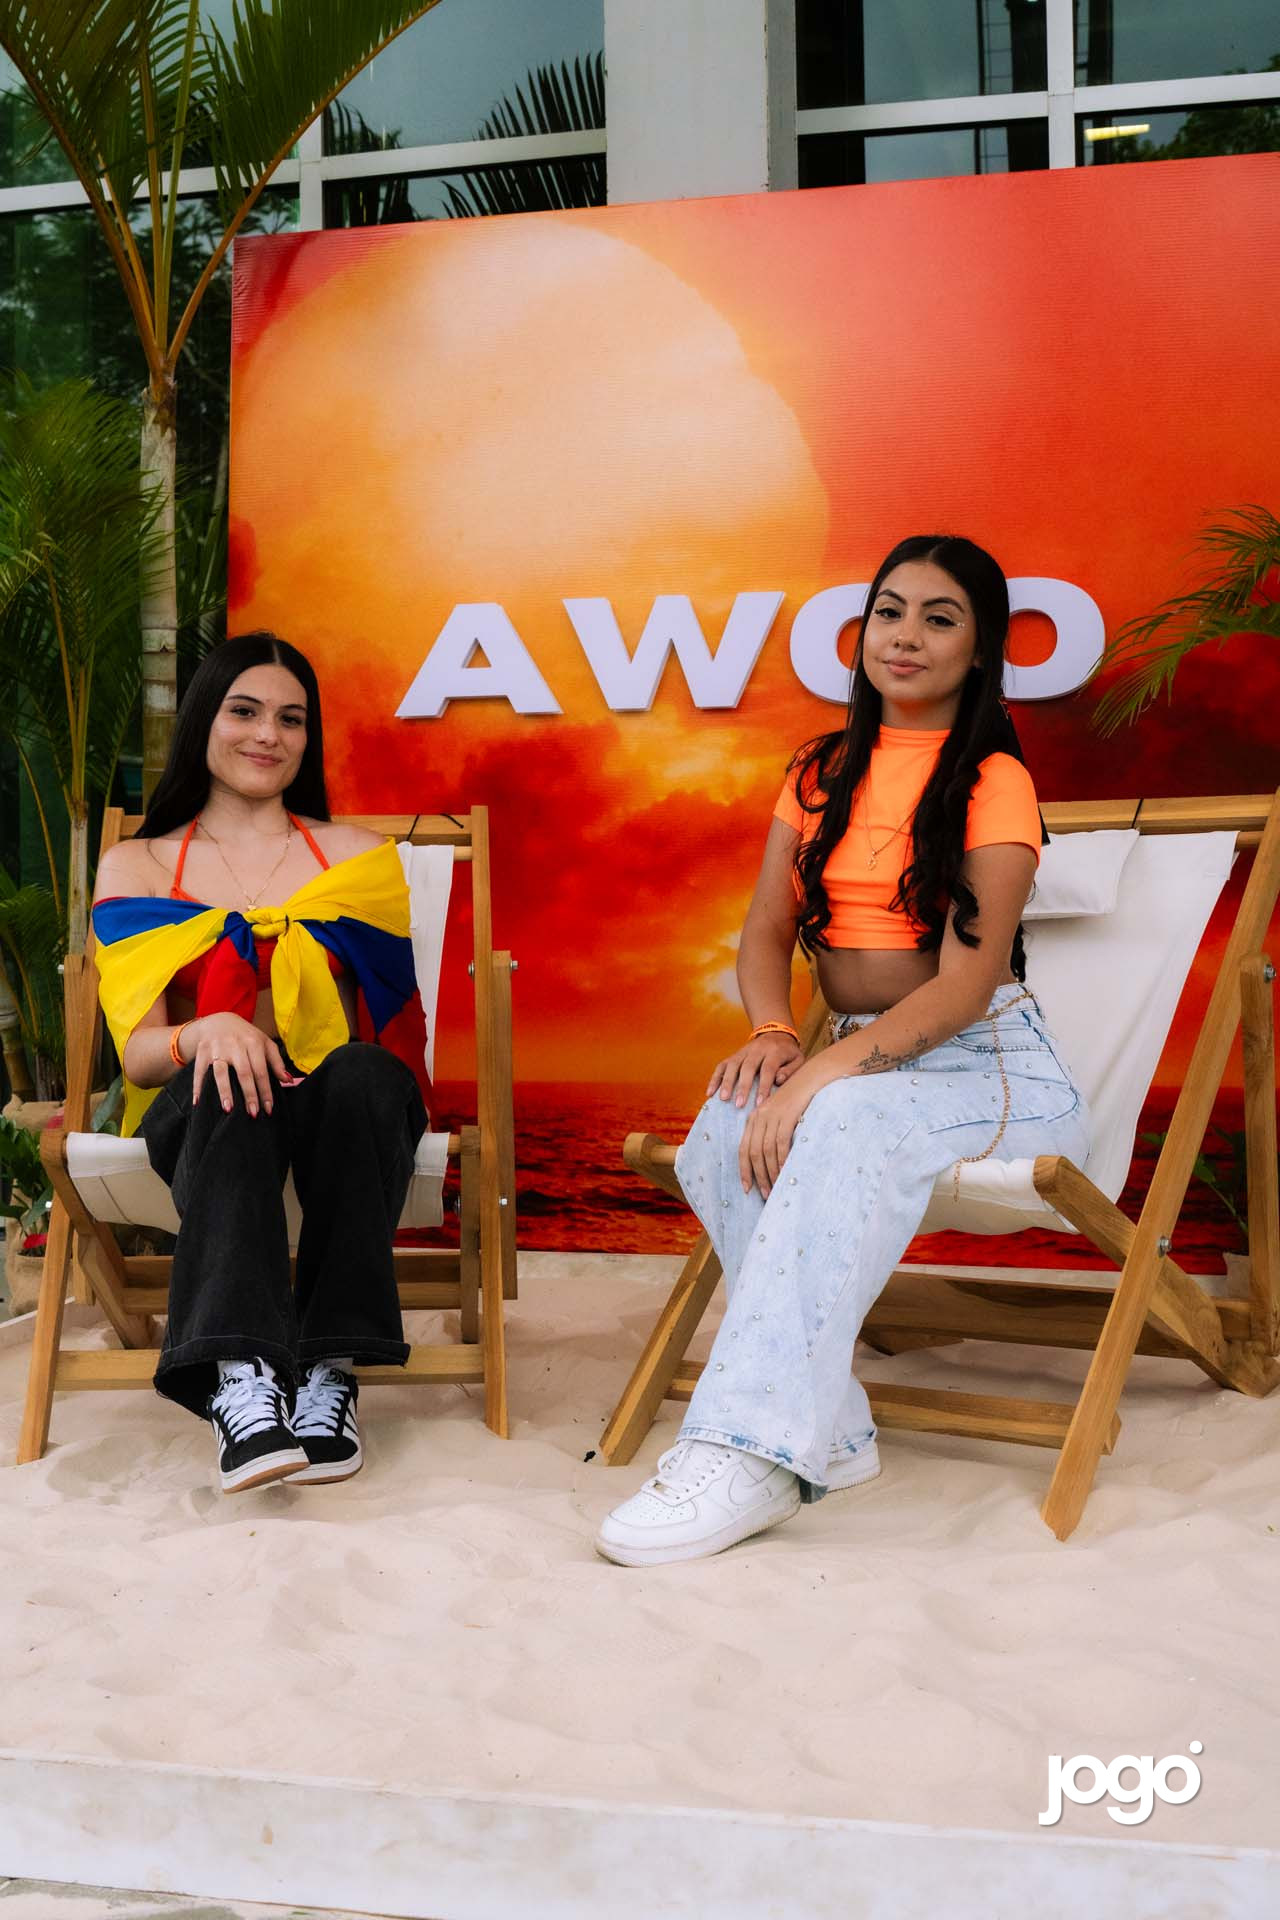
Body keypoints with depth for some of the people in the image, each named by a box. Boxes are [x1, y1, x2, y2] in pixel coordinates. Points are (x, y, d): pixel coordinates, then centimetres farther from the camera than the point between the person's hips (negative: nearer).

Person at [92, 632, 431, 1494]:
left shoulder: (357, 856, 16)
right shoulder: (135, 867, 14)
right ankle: (241, 1377, -50)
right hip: (197, 1120, 0)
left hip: (333, 1113, 1)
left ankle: (330, 1370, -38)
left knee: (360, 1071, -35)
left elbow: (374, 1025, 7)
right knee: (229, 1083, -36)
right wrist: (206, 1035, -22)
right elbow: (139, 1052, 2)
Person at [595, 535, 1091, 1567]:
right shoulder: (824, 772, 15)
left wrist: (822, 1074, -27)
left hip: (994, 1066, -5)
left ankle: (752, 1452, -39)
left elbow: (966, 984, -15)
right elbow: (768, 925, 9)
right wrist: (771, 1033, -14)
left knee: (844, 1124, -38)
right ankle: (830, 1431, -25)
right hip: (862, 1064, 5)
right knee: (721, 1138, -28)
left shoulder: (993, 781, -5)